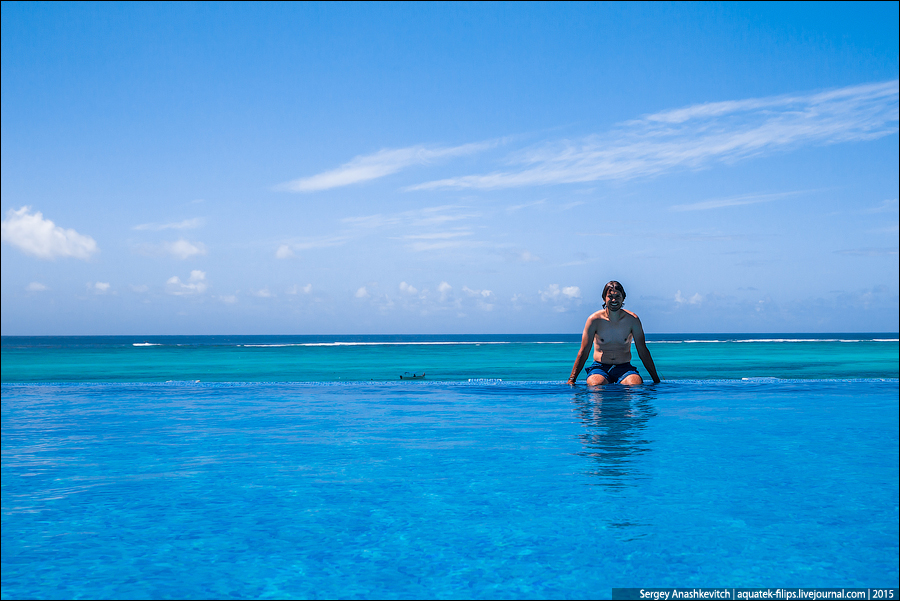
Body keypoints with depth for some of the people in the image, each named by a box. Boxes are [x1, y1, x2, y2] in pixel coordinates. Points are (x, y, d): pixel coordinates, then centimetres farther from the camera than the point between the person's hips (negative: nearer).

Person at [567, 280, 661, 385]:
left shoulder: (632, 319, -1)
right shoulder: (594, 320, -4)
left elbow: (643, 351, 3)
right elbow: (583, 352, -4)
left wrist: (656, 380, 1)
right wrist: (571, 380, -13)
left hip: (624, 368, 2)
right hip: (600, 367, -2)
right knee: (596, 384, -33)